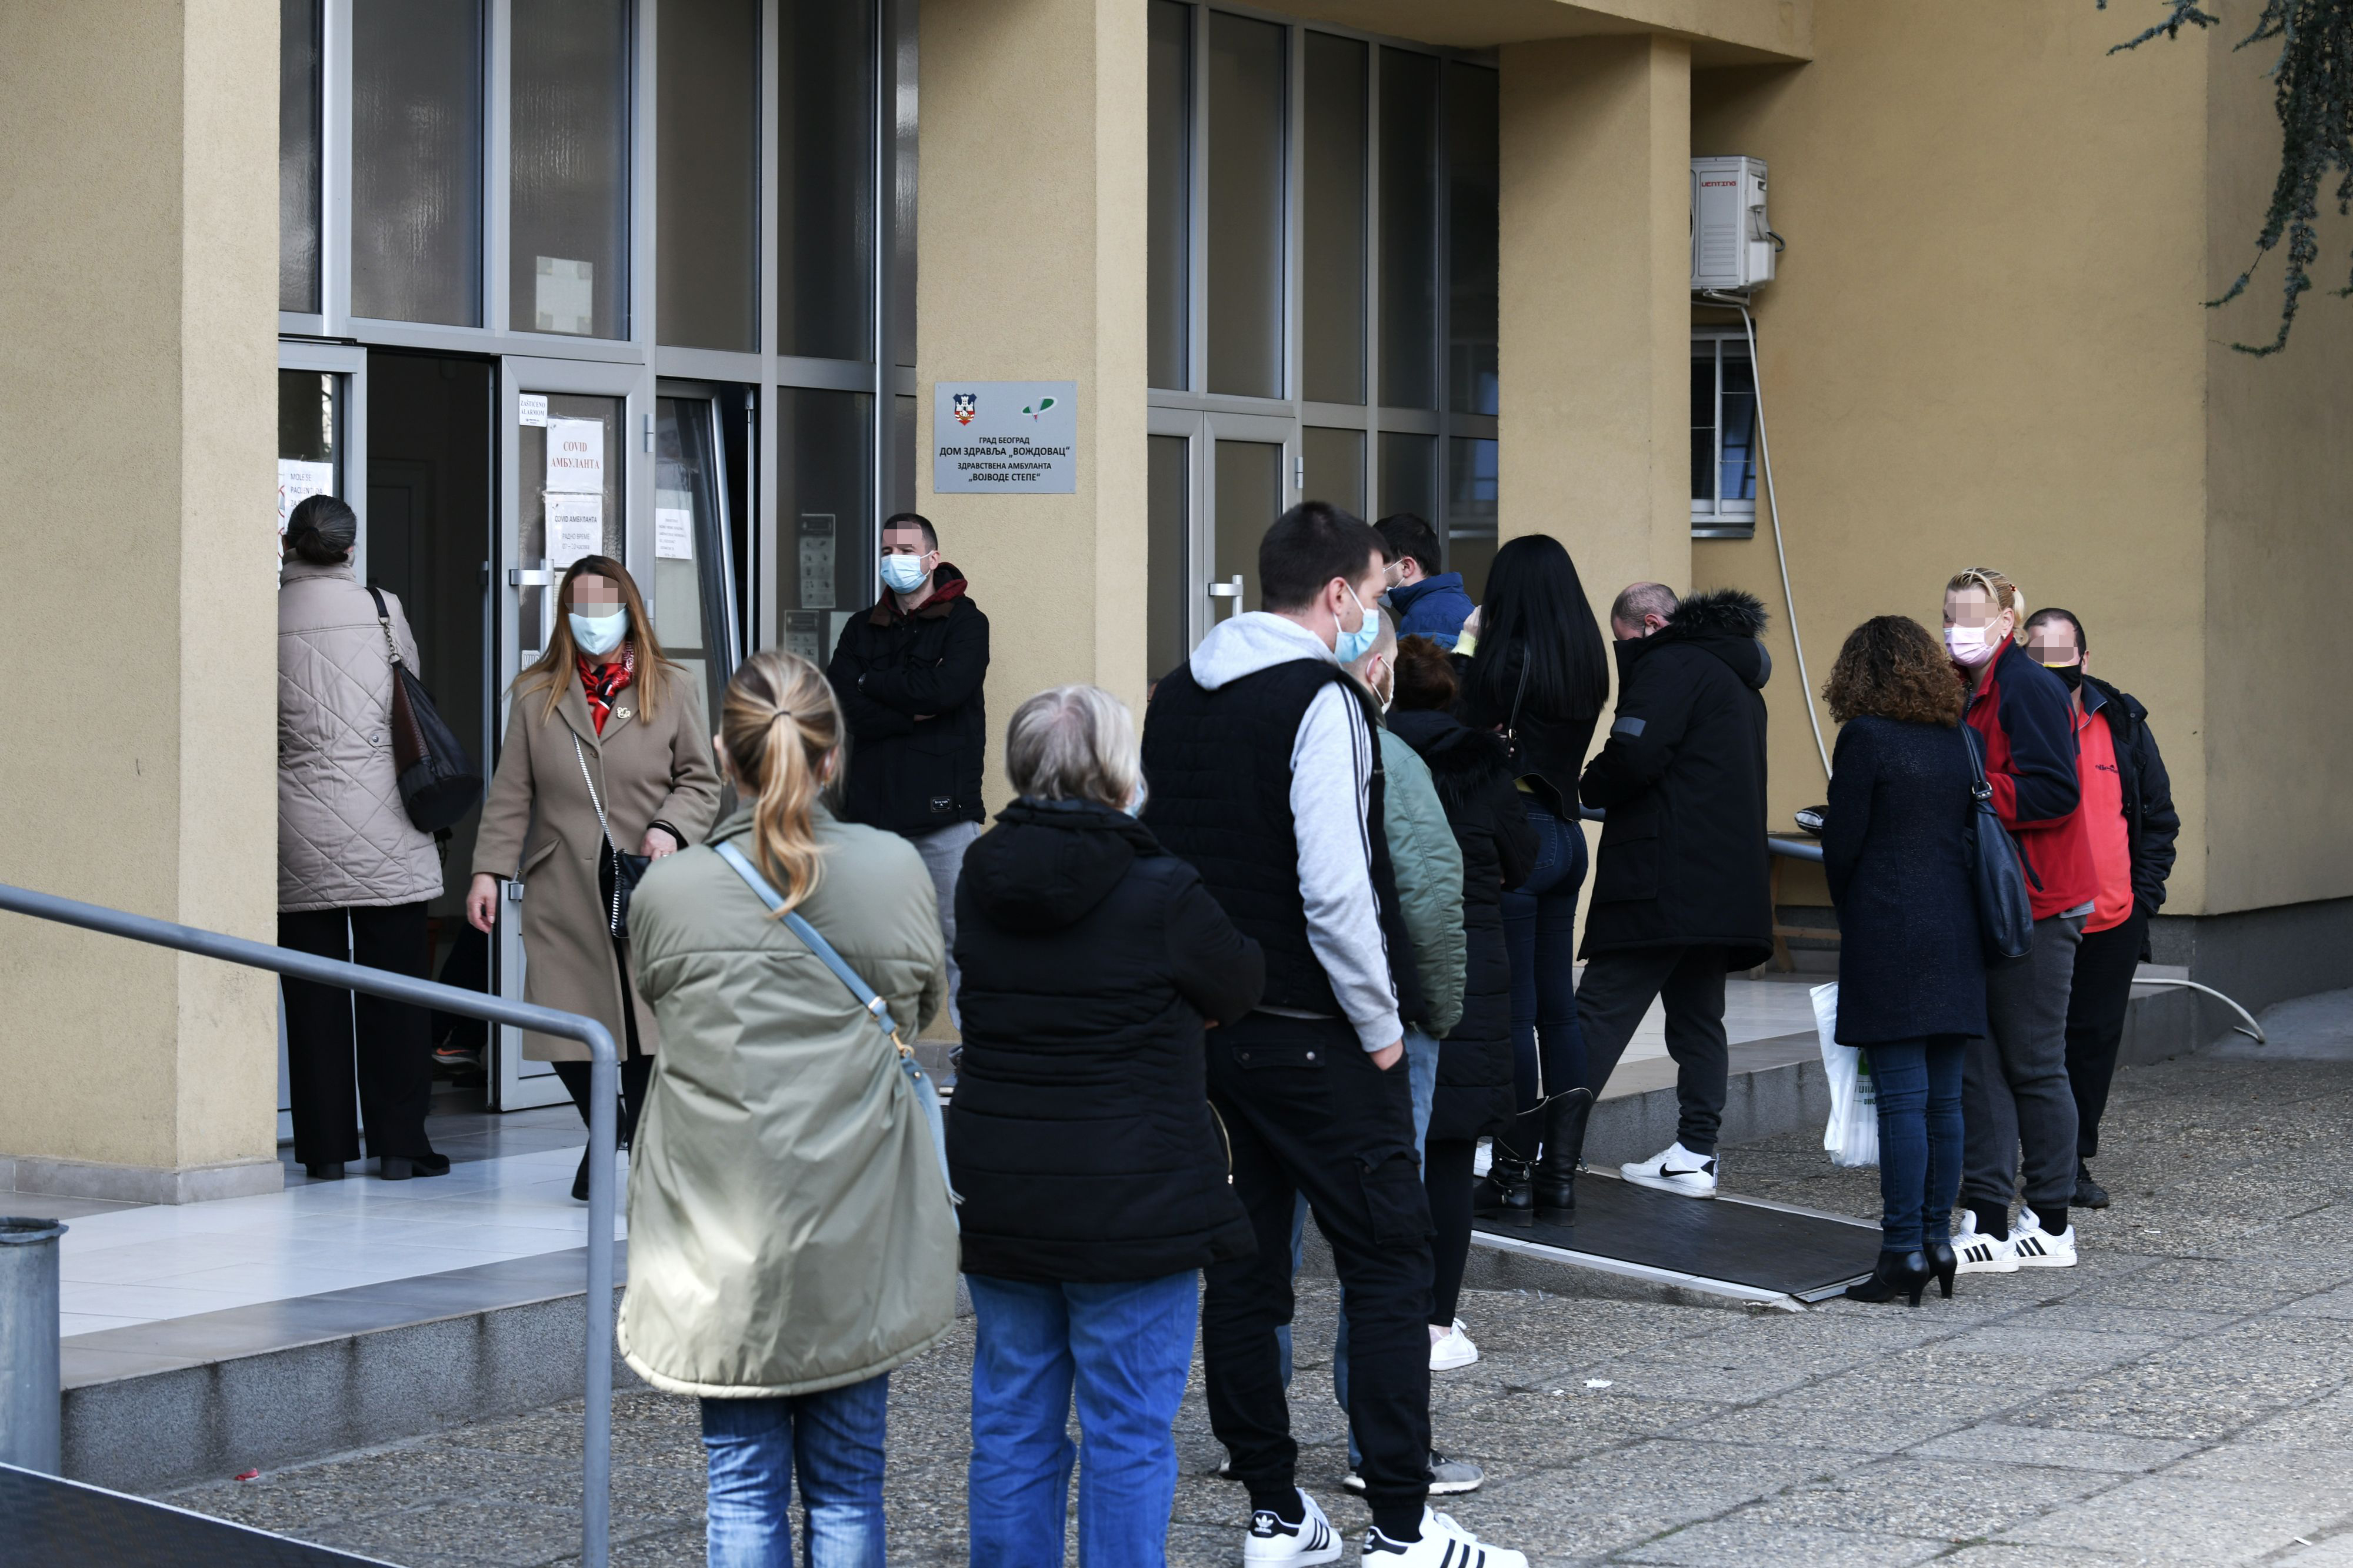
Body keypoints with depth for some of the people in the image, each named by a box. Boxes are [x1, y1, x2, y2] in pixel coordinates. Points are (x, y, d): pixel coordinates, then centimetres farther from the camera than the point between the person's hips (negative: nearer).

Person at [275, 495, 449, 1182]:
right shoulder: (383, 609, 0)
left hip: (299, 835, 1)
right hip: (383, 828, 0)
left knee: (312, 990, 5)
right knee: (393, 987, 4)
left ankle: (325, 1147, 7)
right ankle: (399, 1144, 4)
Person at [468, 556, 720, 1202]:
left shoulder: (671, 690, 6)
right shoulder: (538, 695, 9)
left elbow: (700, 782, 8)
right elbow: (511, 794, 7)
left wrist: (670, 829, -11)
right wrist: (488, 870, -1)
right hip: (564, 892, 1)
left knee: (649, 1027, -5)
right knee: (566, 1027, 1)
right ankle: (605, 1131, 27)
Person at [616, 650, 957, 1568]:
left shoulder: (667, 892, -10)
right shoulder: (895, 871, -7)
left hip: (723, 1242, -1)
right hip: (857, 1242, 1)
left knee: (743, 1492, 7)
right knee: (847, 1489, 11)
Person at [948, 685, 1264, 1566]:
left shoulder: (981, 881, 1)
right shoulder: (1161, 894, -14)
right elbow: (1239, 989, 1)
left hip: (996, 1192, 5)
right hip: (1131, 1205, -5)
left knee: (1012, 1425, 13)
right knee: (1128, 1434, 3)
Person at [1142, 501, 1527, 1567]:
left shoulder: (1178, 697, 10)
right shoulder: (1321, 701, -15)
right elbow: (1334, 889, -22)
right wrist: (1379, 1025, -13)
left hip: (1207, 1025, 8)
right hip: (1312, 1033, -8)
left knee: (1243, 1259, 12)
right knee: (1388, 1260, -1)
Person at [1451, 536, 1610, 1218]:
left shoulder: (1509, 658, -15)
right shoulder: (1585, 664, 9)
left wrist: (1465, 648, -4)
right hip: (1566, 833, 8)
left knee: (1512, 1009, -3)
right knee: (1558, 1007, 11)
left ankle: (1513, 1175, 1)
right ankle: (1560, 1174, 13)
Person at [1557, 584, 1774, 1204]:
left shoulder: (1669, 665, -8)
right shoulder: (1739, 677, 24)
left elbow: (1632, 758, -19)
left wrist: (1587, 787, 1)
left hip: (1663, 883, -10)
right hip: (1727, 887, 10)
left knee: (1601, 1012, -10)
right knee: (1698, 1018, 11)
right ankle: (1695, 1155, 9)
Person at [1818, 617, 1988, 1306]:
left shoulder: (1867, 737, -9)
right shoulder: (1957, 739, 8)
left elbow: (1842, 842, -7)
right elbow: (1971, 831, 12)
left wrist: (1850, 913, 11)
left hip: (1888, 935, -6)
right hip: (1955, 933, 6)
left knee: (1902, 1096, -6)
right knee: (1943, 1098, 9)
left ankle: (1904, 1250, -7)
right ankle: (1937, 1237, 13)